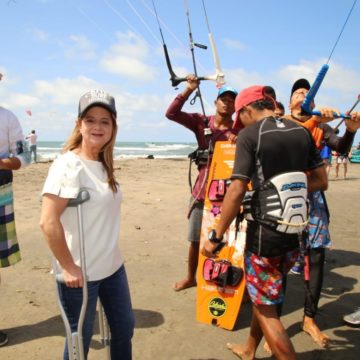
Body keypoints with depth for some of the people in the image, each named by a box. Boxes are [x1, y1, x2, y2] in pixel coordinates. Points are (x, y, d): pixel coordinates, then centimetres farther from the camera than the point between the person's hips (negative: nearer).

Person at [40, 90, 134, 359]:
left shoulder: (103, 165, 5)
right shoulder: (68, 164, -18)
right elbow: (48, 221, -24)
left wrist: (108, 254, 11)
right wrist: (68, 267, -20)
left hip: (113, 266, 8)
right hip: (80, 273, -7)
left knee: (125, 327, 20)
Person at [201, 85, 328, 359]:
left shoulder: (249, 135, -12)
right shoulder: (302, 132, 6)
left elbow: (237, 191, -19)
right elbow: (321, 182, 9)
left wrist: (215, 237, -12)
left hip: (265, 233, -7)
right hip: (295, 233, 7)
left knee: (266, 309, 9)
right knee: (263, 296, 25)